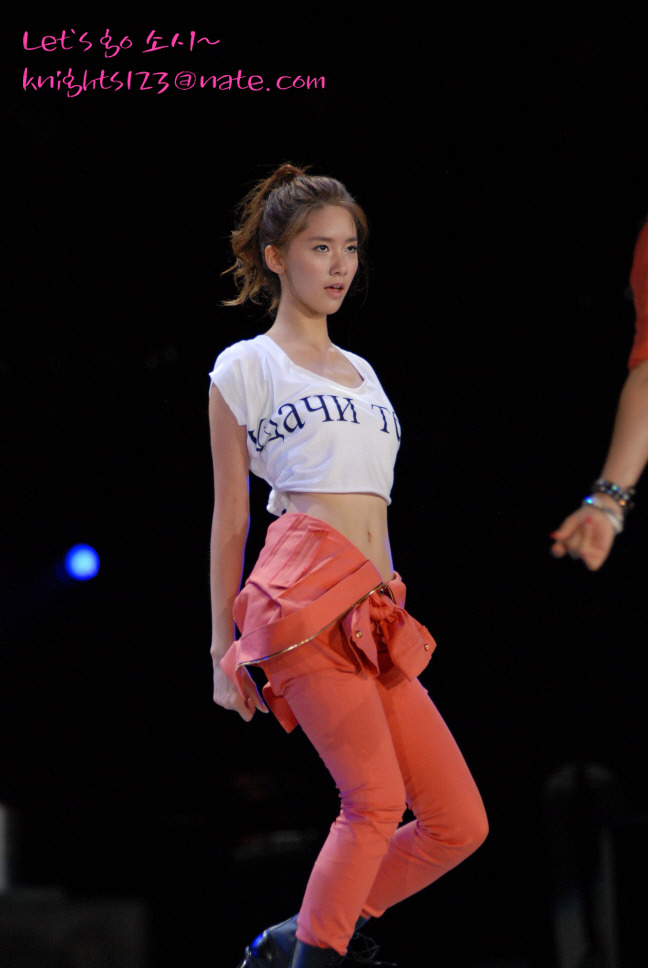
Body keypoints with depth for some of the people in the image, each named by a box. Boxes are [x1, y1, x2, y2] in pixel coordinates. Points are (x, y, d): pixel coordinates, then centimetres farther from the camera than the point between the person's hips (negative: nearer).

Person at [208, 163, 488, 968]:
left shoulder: (362, 372, 25)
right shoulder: (246, 366, 7)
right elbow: (230, 518, 5)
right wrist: (224, 649, 2)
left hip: (376, 612, 7)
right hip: (302, 598, -7)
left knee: (460, 823, 1)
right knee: (376, 798, -18)